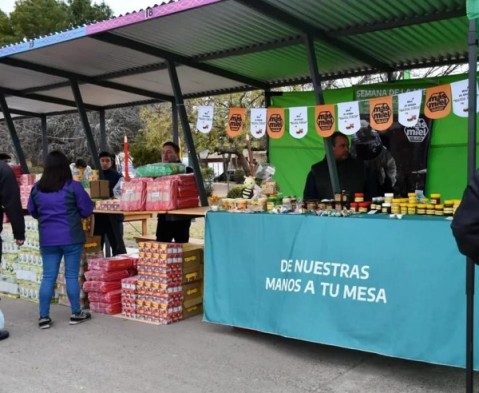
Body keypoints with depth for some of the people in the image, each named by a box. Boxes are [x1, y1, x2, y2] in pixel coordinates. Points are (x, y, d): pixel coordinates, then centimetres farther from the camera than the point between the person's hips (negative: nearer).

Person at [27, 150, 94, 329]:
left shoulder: (36, 188, 2)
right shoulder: (73, 186, -10)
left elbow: (32, 212, 15)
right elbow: (87, 210, -3)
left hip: (47, 239, 3)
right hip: (71, 237, -3)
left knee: (48, 277, 8)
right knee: (72, 276, 5)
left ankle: (43, 317, 10)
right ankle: (76, 314, 15)